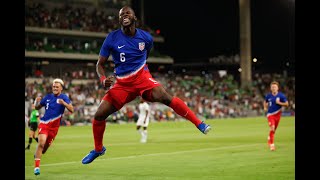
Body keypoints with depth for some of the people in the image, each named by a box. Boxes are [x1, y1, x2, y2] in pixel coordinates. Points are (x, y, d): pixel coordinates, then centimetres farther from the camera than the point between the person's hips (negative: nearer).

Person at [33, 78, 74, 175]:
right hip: (44, 123, 0)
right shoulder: (48, 97, 5)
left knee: (46, 146, 10)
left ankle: (37, 155, 44)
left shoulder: (64, 97, -3)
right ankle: (36, 166, -15)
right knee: (41, 143, -20)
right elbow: (37, 107, 14)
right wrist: (37, 102, -8)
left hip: (54, 126, 0)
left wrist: (64, 103, -33)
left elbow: (71, 110, -15)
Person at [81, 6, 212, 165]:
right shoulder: (112, 38, -5)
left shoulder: (146, 37, 0)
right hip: (121, 83, 1)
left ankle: (199, 124, -24)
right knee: (99, 115, -6)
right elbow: (100, 64, 0)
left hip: (142, 78, -1)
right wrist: (103, 79, -18)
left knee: (165, 98, -29)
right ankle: (98, 149, 20)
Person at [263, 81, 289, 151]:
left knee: (274, 129, 12)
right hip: (270, 114, -1)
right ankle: (272, 145, -13)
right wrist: (265, 107, 1)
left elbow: (286, 104, -4)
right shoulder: (268, 96, -2)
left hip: (277, 114, 1)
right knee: (272, 128, -18)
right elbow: (265, 102, 19)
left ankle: (269, 139, 40)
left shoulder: (281, 95, -7)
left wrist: (279, 103, -17)